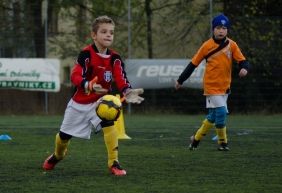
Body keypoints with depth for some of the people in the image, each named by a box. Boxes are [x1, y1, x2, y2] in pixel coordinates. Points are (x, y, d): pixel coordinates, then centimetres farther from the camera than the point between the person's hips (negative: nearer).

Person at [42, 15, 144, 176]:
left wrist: (127, 91, -44)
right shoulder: (86, 54, -22)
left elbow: (120, 78, -21)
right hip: (80, 102, -1)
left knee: (109, 123, -29)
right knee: (64, 135, 14)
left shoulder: (115, 58, -10)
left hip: (100, 101, 1)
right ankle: (57, 155, 49)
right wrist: (89, 86, -54)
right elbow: (75, 76, -32)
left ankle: (113, 163, -21)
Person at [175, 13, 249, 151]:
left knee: (213, 116, 12)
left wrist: (244, 68, -30)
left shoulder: (232, 45, -2)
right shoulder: (207, 45, -7)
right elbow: (193, 63, 1)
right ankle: (222, 142, 3)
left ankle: (197, 138, 29)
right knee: (221, 112, -12)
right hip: (211, 85, -4)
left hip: (225, 87, 4)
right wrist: (180, 80, 5)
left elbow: (242, 61, -5)